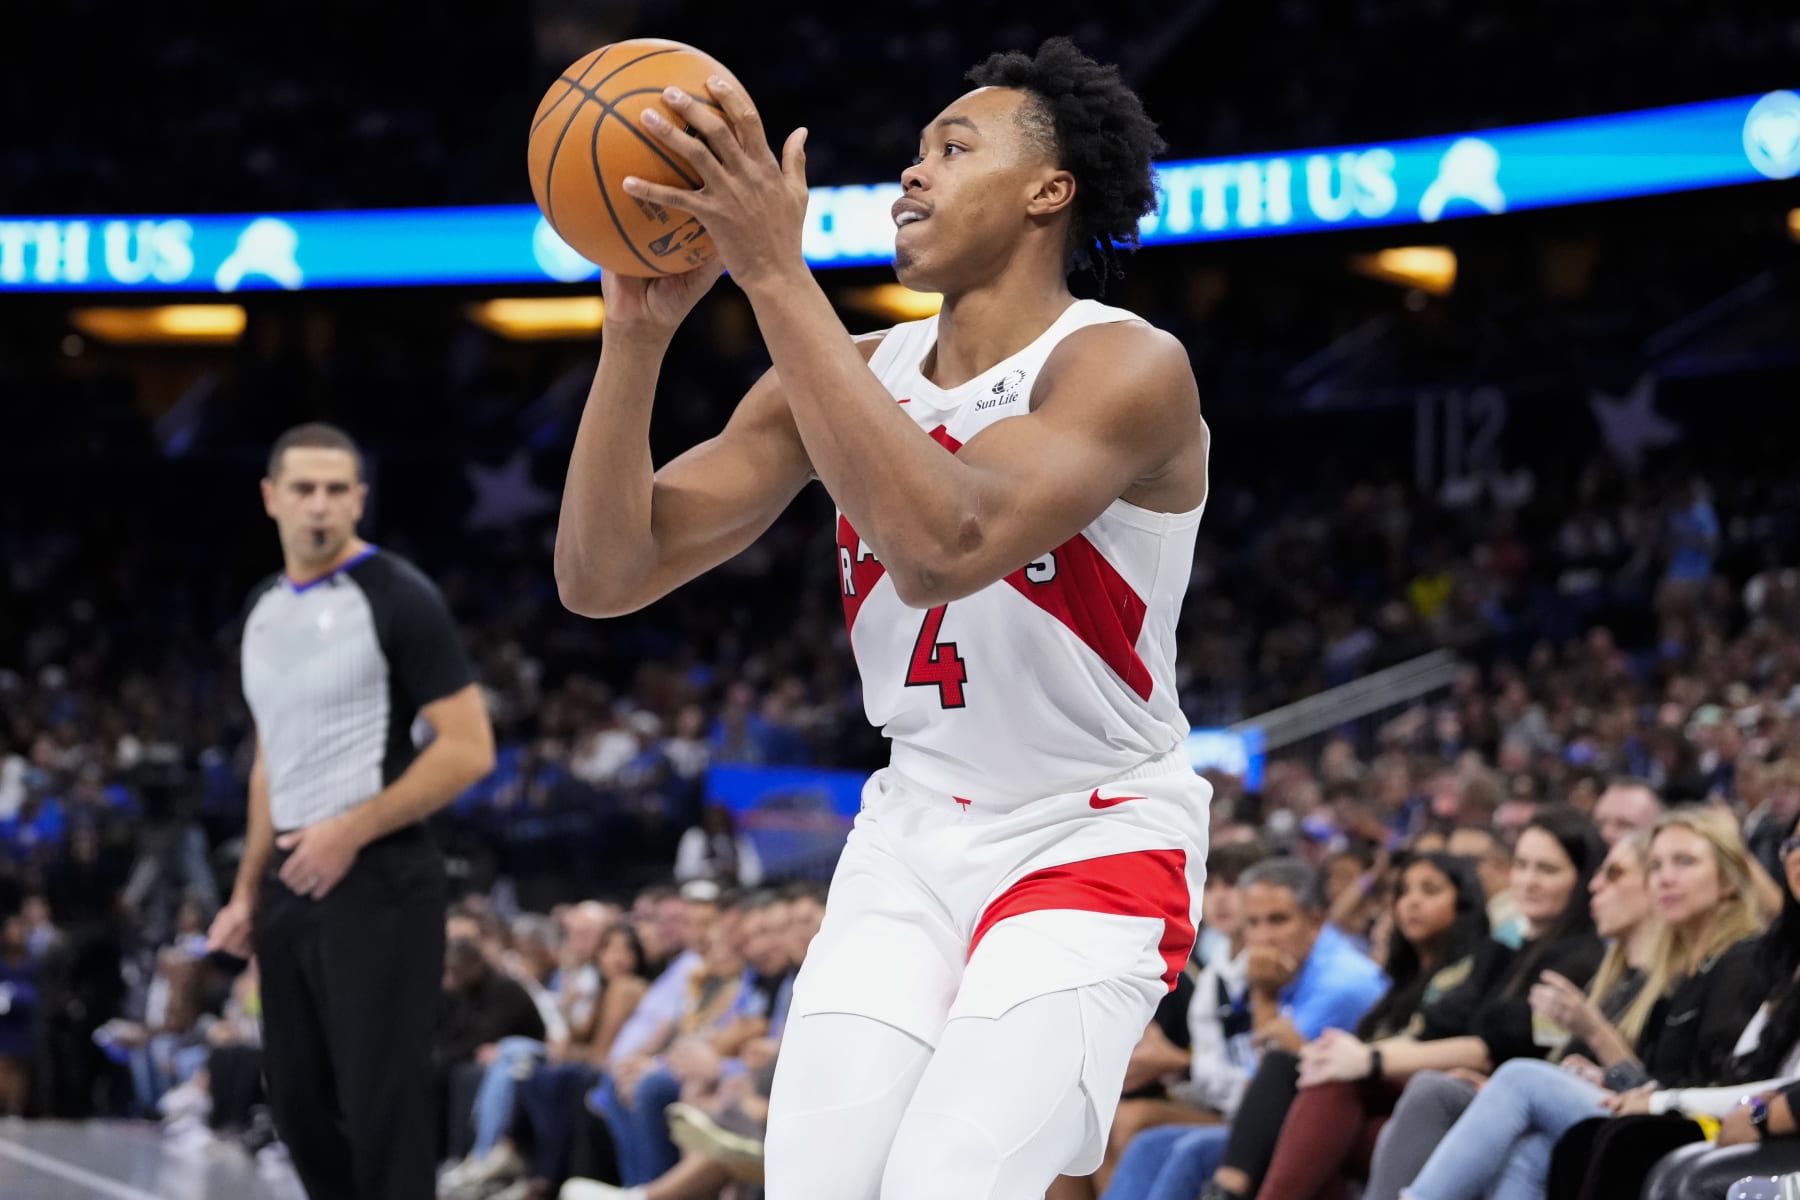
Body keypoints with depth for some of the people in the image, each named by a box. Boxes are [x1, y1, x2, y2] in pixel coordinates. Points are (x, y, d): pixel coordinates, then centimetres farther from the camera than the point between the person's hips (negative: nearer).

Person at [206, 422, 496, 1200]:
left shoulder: (396, 597, -9)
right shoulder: (264, 608, 13)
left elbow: (469, 750, -13)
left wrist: (351, 830, -17)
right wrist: (247, 890, 16)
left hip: (377, 883, -8)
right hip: (290, 887, 8)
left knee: (382, 1106, -7)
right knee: (299, 1104, 10)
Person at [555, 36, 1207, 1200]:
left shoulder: (1128, 366, -18)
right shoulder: (851, 373, 1)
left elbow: (942, 547, -38)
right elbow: (603, 575, -4)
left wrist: (776, 274, -38)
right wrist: (639, 328, -19)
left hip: (1095, 845, -6)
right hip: (912, 839, 6)